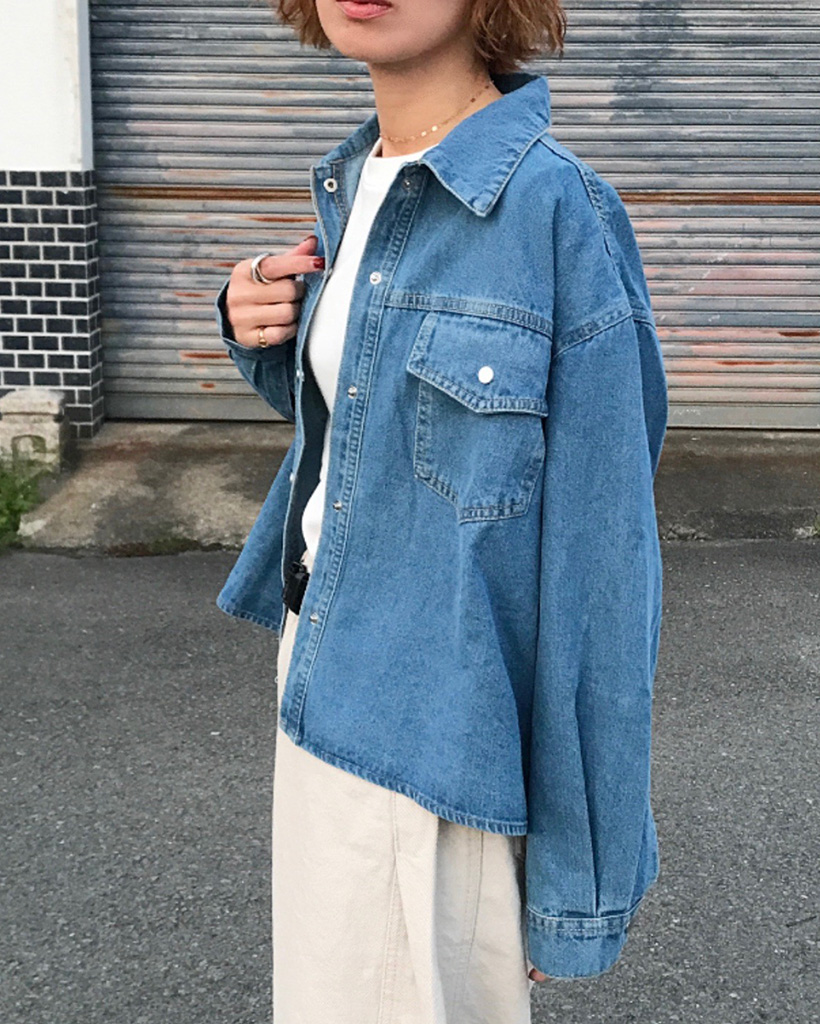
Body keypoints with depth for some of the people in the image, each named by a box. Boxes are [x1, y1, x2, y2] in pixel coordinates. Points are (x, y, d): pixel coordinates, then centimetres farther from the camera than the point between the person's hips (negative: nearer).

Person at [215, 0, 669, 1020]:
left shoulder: (559, 212, -20)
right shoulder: (351, 181, 4)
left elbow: (601, 554, -18)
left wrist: (576, 884, -14)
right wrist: (261, 329, -3)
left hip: (430, 733, -7)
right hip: (322, 670, 8)